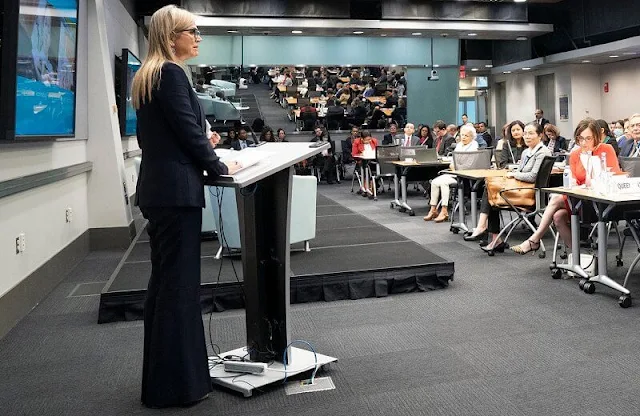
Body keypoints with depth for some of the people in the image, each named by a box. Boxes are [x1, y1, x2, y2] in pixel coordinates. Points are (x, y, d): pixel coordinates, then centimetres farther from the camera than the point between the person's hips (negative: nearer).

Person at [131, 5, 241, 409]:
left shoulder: (147, 76, 17)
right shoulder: (171, 73, -12)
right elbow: (188, 129, -15)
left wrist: (202, 144, 15)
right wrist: (218, 166, -2)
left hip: (158, 188, 10)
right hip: (177, 190, -10)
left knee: (164, 280, 15)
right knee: (180, 283, -3)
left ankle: (160, 376, 27)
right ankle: (176, 383, 6)